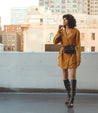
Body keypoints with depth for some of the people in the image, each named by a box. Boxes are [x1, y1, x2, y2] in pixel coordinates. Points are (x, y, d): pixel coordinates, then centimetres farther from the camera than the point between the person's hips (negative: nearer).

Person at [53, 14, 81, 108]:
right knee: (65, 77, 8)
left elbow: (78, 45, -5)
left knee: (73, 76, -14)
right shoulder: (62, 31, 10)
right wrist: (59, 31, -9)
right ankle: (69, 96, 24)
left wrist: (79, 58, -11)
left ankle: (72, 100, -13)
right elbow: (55, 42, 0)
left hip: (72, 55, -4)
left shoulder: (76, 31, -3)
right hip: (63, 55, 5)